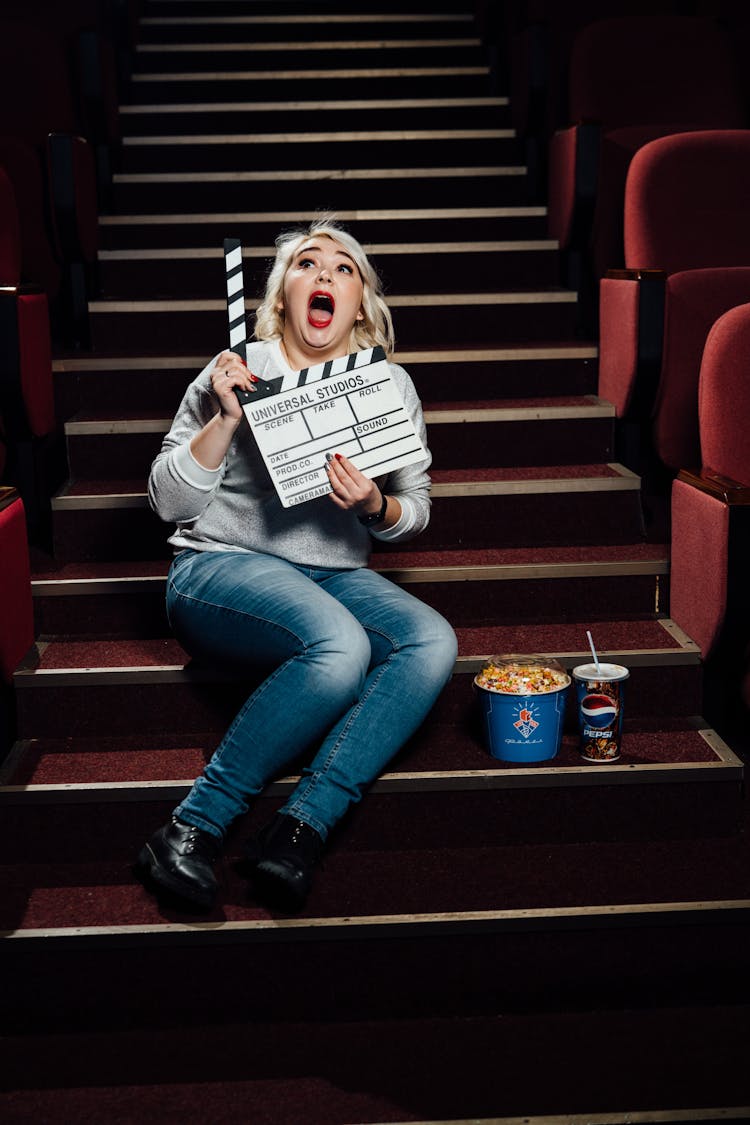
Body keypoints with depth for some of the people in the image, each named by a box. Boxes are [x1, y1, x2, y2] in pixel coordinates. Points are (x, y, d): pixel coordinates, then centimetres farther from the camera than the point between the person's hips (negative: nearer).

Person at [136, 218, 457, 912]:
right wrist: (226, 420, -17)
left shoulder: (391, 385, 10)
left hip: (336, 574, 5)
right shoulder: (240, 371, 0)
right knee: (340, 645, -36)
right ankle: (193, 830, -25)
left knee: (433, 643, -26)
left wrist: (377, 505, -10)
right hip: (221, 567, -4)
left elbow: (416, 511, 14)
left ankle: (301, 829, -30)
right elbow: (168, 502, -2)